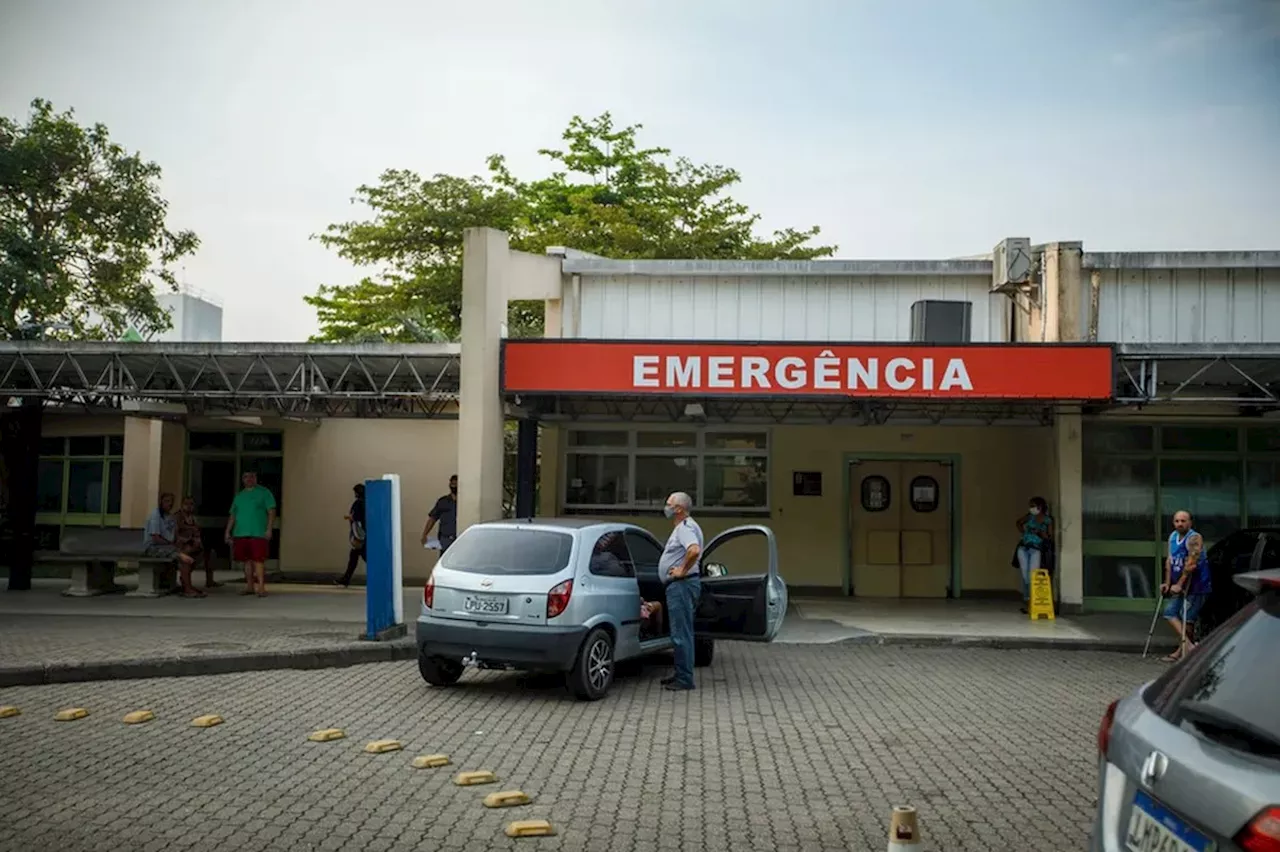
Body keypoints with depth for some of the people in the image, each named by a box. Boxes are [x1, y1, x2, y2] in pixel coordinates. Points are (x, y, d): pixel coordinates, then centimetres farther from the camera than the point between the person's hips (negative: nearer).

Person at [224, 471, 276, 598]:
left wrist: (269, 528, -13)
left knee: (259, 560, -10)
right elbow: (232, 515, 21)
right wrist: (228, 531, 14)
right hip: (241, 534, 5)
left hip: (258, 533, -5)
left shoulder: (264, 492, 5)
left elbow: (271, 511, -3)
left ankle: (261, 587, -10)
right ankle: (249, 586, 13)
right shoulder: (239, 496, 20)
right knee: (247, 560, 7)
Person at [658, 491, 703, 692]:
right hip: (678, 585, 11)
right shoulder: (681, 527, 18)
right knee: (681, 632, 16)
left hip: (681, 585, -11)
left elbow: (694, 550, -34)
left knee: (681, 634, -8)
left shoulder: (685, 527, -15)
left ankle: (684, 679, -4)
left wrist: (682, 570, -23)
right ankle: (681, 674, 24)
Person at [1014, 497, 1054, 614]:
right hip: (1023, 548, 3)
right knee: (1024, 576, 4)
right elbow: (1018, 522, 26)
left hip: (1036, 550, -3)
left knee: (1032, 576, -12)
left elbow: (1050, 538, -1)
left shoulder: (1048, 521, 0)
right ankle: (1026, 600, 11)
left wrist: (1040, 533, -14)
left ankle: (1031, 601, -8)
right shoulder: (1030, 516, 8)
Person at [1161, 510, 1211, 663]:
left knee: (1186, 618, -5)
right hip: (1179, 585, 8)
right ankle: (1188, 645, 0)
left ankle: (1181, 651, 2)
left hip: (1196, 586, -8)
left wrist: (1179, 584, -22)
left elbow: (1191, 564, -23)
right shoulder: (1172, 537, 9)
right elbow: (1169, 561, 12)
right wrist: (1167, 583, 7)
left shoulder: (1194, 538, -16)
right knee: (1170, 612, 1)